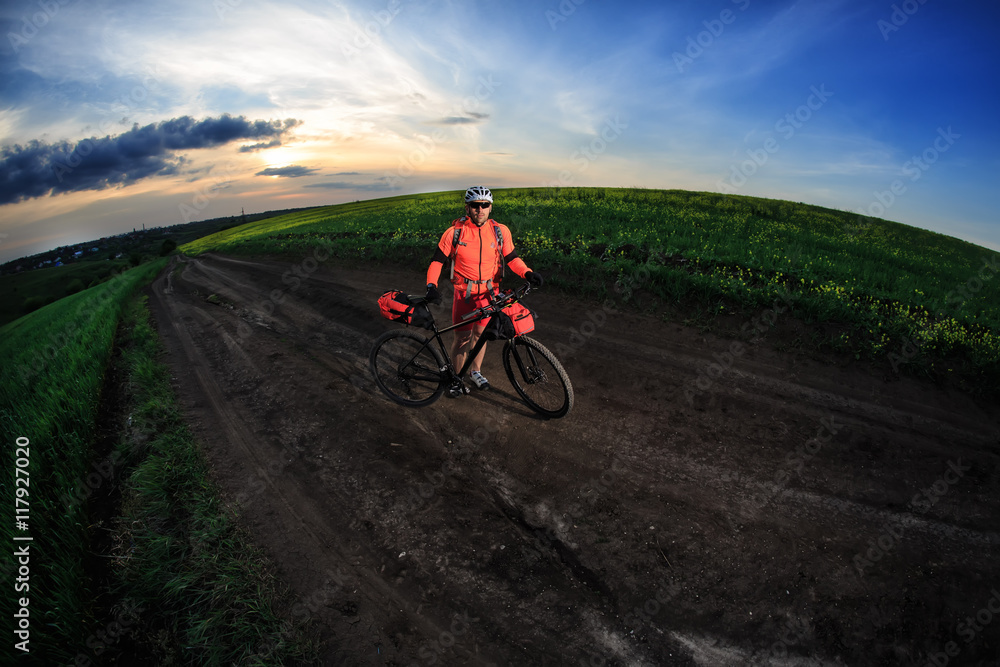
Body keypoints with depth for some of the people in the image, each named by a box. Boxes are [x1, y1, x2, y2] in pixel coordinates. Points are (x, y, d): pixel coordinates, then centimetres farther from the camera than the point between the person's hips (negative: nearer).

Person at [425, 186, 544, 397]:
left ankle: (475, 371, 36)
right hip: (464, 292, -2)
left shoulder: (500, 231, -5)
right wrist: (431, 286, -21)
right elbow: (437, 261, -6)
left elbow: (511, 258, 3)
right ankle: (457, 377, 23)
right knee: (462, 337, 1)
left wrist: (527, 273, -16)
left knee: (481, 333, 13)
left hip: (490, 292, 2)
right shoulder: (454, 232, -10)